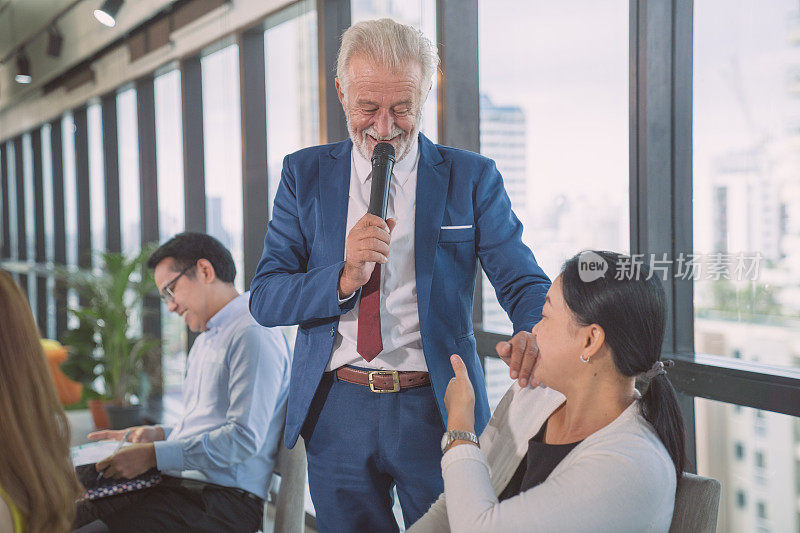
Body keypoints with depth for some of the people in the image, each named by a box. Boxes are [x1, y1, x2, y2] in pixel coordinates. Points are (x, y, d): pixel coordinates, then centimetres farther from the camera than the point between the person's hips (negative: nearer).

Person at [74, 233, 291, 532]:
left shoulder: (253, 334, -11)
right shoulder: (205, 339, 25)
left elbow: (244, 437, -20)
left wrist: (155, 455, -17)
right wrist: (158, 435, 13)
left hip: (225, 500, -9)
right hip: (177, 482, 9)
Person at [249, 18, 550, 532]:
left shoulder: (472, 177, -1)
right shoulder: (305, 174, 3)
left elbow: (524, 282, -7)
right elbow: (264, 299, -2)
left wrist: (534, 332, -31)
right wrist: (345, 277, -20)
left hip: (438, 411, -1)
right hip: (335, 413, 2)